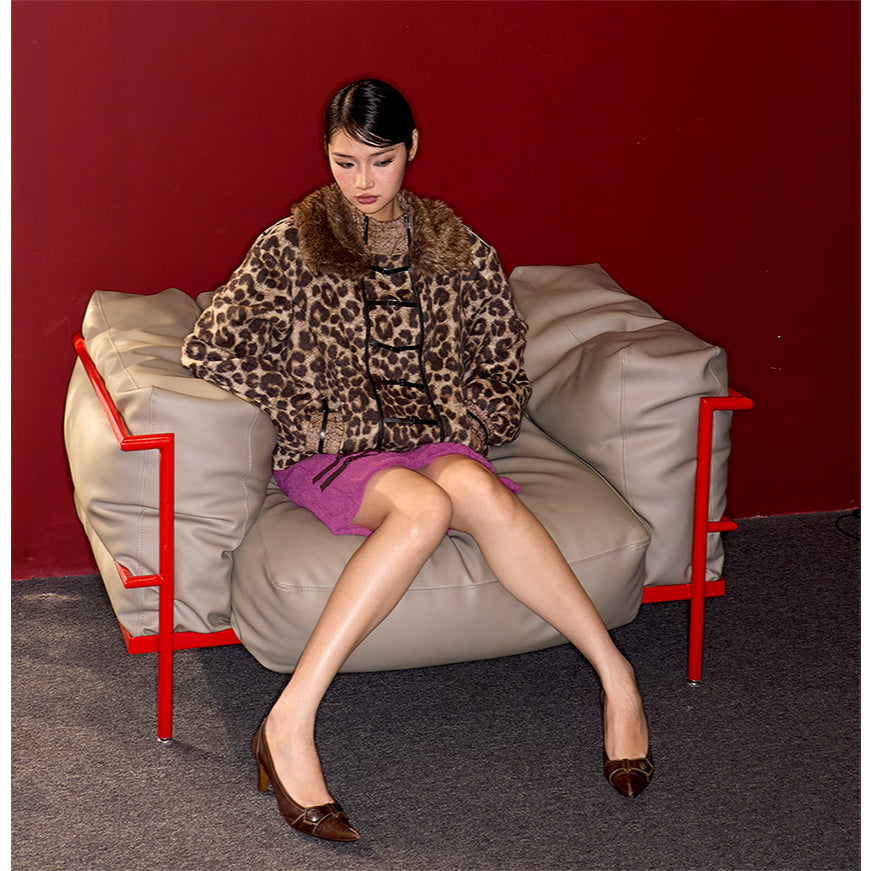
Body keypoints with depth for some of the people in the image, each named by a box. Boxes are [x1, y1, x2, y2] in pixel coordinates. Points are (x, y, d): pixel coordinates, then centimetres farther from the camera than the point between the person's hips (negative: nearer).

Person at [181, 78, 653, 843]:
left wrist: (444, 426, -6)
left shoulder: (458, 249, 9)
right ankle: (291, 726, -42)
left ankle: (614, 675, -37)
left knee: (471, 484, -37)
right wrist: (313, 418, -7)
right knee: (422, 503, -38)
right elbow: (208, 350, -3)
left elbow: (505, 377, 11)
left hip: (434, 441, 2)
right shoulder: (290, 248, 2)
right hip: (330, 457, -2)